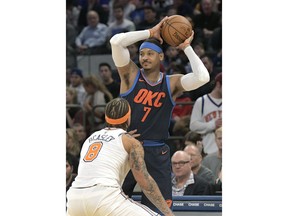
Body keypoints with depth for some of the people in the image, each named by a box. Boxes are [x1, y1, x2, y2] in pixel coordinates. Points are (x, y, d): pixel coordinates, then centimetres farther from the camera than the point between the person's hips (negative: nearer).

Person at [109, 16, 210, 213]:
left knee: (159, 209, -2)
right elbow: (116, 41, -16)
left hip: (157, 154, 1)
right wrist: (150, 33, -10)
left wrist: (187, 48, -6)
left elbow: (202, 77, -16)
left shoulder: (172, 83, 2)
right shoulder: (131, 75, -1)